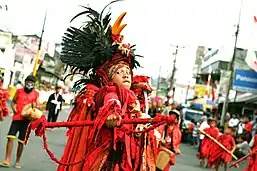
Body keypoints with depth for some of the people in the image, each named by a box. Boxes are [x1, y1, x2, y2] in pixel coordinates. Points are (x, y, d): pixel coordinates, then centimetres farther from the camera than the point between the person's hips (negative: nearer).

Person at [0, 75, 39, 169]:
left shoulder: (36, 94, 5)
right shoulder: (19, 91, 8)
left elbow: (38, 106, 7)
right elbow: (13, 102, 17)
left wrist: (35, 106, -15)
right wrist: (14, 108, -2)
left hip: (27, 119, -1)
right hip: (17, 118, 1)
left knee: (21, 141, 5)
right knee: (10, 137, -11)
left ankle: (17, 161, 19)